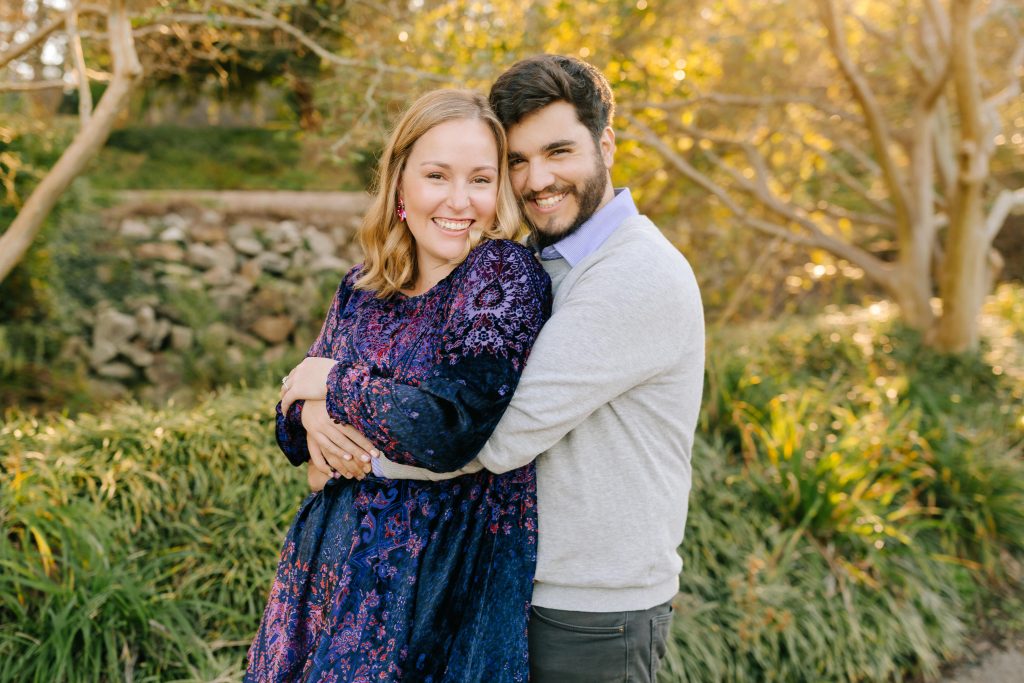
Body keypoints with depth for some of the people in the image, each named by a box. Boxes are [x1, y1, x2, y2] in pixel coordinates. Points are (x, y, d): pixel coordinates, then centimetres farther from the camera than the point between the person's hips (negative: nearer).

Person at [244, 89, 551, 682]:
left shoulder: (506, 273, -14)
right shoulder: (363, 287, 4)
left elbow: (452, 430, -24)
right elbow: (294, 412, 11)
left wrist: (334, 384, -11)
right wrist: (309, 415, -13)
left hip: (445, 580, -5)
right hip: (335, 561, 6)